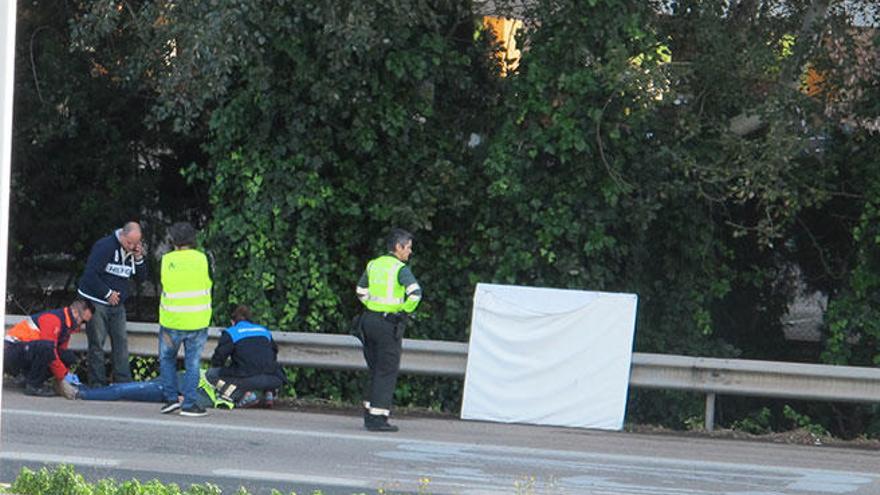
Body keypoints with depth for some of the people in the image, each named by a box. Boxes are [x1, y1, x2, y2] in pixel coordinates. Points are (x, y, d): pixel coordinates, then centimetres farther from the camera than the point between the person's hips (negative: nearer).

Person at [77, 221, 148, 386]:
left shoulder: (133, 251, 4)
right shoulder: (105, 246, -18)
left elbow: (141, 277, 9)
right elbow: (90, 274, -22)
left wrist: (139, 259, -9)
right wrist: (107, 293, -17)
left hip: (117, 303, 6)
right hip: (96, 301, -6)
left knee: (121, 341, 3)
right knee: (97, 342, -3)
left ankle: (123, 380, 7)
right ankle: (97, 383, 1)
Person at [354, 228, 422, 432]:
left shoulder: (373, 264, 10)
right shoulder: (400, 269, -12)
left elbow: (361, 291, 21)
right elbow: (415, 292, -24)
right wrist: (406, 311, -8)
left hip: (369, 320, 7)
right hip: (389, 323, -7)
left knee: (374, 369, 16)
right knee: (387, 371, -3)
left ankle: (369, 414, 18)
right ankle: (378, 417, -6)